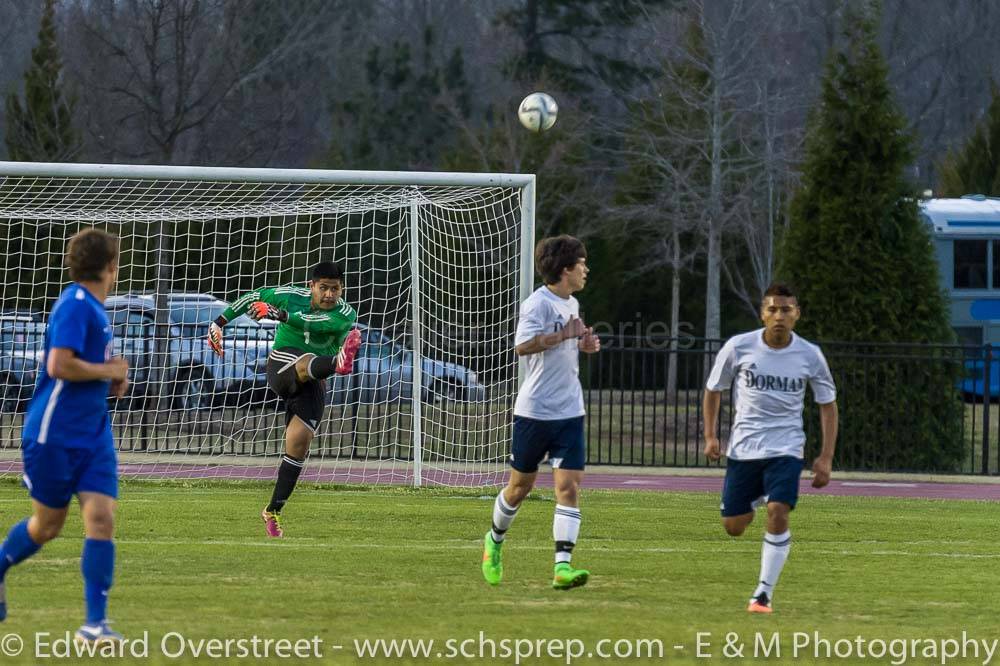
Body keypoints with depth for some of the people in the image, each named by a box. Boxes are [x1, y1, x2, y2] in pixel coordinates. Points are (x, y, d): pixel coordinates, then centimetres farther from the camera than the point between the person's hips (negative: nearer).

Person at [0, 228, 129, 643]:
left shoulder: (93, 308, 12)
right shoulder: (75, 305, -16)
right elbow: (59, 365, -26)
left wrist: (111, 378, 9)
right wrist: (109, 371, -14)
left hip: (94, 436, 7)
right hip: (54, 434, -7)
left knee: (102, 519, -7)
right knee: (47, 525, 7)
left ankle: (95, 622, -7)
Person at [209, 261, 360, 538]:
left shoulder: (346, 315, -8)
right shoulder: (290, 295, -2)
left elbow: (313, 322, -27)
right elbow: (252, 298, 14)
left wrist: (279, 314, -38)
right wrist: (220, 322, 16)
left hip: (313, 384, 2)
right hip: (281, 367, -2)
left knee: (299, 442, -7)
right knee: (306, 362, -37)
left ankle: (273, 511, 4)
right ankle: (338, 362, -77)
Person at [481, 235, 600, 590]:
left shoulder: (572, 304, 14)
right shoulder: (539, 303, -12)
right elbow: (523, 345, -26)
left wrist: (582, 345, 10)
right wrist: (564, 335, -23)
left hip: (569, 413, 6)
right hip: (535, 411, -6)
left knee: (569, 487, -8)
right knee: (521, 485, 8)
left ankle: (563, 567, -15)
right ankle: (494, 541, 35)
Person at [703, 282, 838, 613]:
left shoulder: (809, 355, -6)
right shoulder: (738, 347, -7)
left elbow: (828, 404, 5)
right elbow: (713, 389, 9)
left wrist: (826, 458, -2)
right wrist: (710, 435, 0)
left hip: (786, 448, -1)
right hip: (743, 446, 1)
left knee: (778, 514, -22)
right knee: (733, 526, 5)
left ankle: (764, 592, -11)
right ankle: (757, 498, 42)